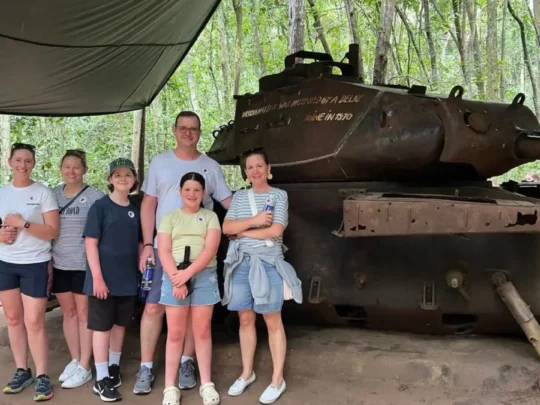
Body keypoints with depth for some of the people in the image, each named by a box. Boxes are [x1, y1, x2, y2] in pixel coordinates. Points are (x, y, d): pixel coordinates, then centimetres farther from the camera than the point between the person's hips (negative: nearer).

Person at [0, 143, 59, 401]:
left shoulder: (43, 193, -6)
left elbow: (53, 232, -10)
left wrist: (23, 224, -20)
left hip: (35, 264, -4)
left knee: (34, 322, -5)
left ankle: (42, 376, 6)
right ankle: (21, 371, 23)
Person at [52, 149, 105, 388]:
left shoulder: (96, 196, -8)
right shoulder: (53, 195, 8)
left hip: (85, 265, -5)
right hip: (59, 264, 5)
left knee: (84, 313, 3)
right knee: (68, 312, 13)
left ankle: (85, 367, 11)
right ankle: (74, 360, 27)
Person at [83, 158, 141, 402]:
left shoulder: (135, 210, 8)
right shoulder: (100, 206, -8)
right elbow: (90, 243, -12)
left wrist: (142, 271, 8)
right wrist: (97, 277, -18)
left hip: (127, 279, 5)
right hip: (104, 278, -5)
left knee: (120, 325, 15)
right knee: (102, 327, 0)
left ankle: (113, 367, 31)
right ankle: (101, 379, 7)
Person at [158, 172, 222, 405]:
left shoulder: (210, 217, 8)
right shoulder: (170, 217, 9)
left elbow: (210, 250, -5)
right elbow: (163, 251, 0)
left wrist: (187, 273, -16)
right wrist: (176, 278, -14)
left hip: (204, 275, 0)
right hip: (174, 275, 0)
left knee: (202, 331, 6)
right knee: (175, 333, 3)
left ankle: (206, 384, 14)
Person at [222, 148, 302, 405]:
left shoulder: (279, 195, 1)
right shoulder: (239, 196, 11)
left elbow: (276, 230, -10)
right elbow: (226, 227, 0)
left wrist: (243, 231, -4)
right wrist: (254, 220, -13)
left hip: (268, 263, -3)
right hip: (241, 263, 4)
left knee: (272, 321, 1)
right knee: (245, 319, 10)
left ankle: (278, 380, 10)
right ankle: (247, 373, 24)